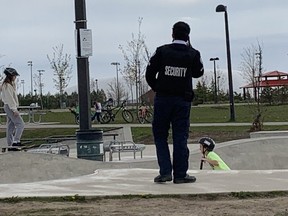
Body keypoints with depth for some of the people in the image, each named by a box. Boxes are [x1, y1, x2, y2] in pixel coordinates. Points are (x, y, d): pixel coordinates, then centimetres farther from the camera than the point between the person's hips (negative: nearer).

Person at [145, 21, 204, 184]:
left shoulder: (162, 51, -3)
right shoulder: (193, 54, -2)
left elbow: (149, 74, -1)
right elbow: (198, 73, 14)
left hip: (162, 98, 0)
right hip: (183, 100, 1)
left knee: (160, 135, 9)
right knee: (180, 137, 5)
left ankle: (165, 172, 1)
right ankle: (180, 174, 7)